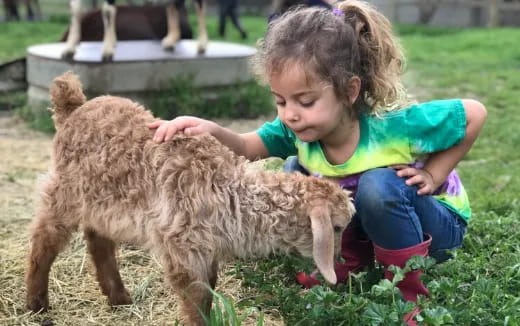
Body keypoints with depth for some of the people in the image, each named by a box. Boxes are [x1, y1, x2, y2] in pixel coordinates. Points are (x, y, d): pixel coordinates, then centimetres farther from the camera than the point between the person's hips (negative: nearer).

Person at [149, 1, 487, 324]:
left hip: (439, 222, -5)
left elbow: (476, 113, -23)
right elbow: (247, 148, -19)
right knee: (296, 173, -11)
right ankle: (355, 259, 3)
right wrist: (212, 131, -40)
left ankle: (410, 291, -15)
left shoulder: (393, 123, -34)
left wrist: (433, 175, -21)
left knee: (379, 184, -35)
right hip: (378, 217, 5)